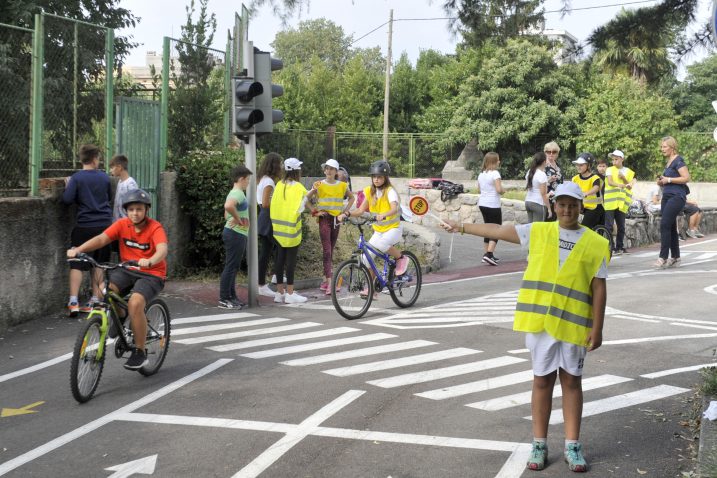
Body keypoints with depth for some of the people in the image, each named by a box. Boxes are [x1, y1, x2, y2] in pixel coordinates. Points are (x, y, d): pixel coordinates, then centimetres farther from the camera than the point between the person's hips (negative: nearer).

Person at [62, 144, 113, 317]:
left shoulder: (76, 178, -8)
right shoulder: (104, 177, 4)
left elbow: (67, 199, -14)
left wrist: (67, 185, 2)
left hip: (84, 226, -3)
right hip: (104, 225, 3)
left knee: (76, 263, 2)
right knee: (98, 263, 13)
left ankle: (73, 302, -6)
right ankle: (95, 300, 16)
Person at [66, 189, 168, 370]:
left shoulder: (155, 228, -14)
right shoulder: (122, 224, -3)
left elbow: (162, 249, -32)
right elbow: (101, 239, -14)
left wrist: (150, 261, -54)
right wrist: (78, 249, -31)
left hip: (151, 274, -4)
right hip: (127, 270, 4)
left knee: (135, 303, -31)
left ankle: (140, 353, -14)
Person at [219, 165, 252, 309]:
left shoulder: (234, 193, 18)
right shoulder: (238, 194, -15)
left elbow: (226, 214, 27)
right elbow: (228, 206, -36)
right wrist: (238, 220, -23)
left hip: (235, 234, 11)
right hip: (236, 234, -11)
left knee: (233, 267, 14)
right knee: (231, 266, -7)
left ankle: (231, 297, 21)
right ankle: (224, 299, -4)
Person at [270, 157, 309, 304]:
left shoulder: (279, 185, 3)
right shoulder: (299, 188, -11)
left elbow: (273, 204, 3)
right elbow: (299, 208, -13)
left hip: (278, 228, 5)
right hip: (291, 229, -5)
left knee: (280, 259, 10)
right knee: (291, 260, 0)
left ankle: (280, 292, 16)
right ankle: (290, 293, 3)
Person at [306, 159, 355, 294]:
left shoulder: (342, 185, 6)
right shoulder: (319, 185, -1)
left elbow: (352, 198, 20)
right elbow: (306, 198, -1)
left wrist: (346, 210, 8)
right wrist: (314, 210, -8)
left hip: (336, 219, 3)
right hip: (324, 218, -3)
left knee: (330, 250, 9)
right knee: (326, 251, -12)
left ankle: (325, 280, 18)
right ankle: (329, 283, -18)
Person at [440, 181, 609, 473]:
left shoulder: (596, 244, 0)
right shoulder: (538, 232, 5)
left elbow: (599, 289, -1)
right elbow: (498, 231, 11)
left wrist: (597, 328, -4)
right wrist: (463, 227, 14)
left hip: (574, 323, -1)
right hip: (539, 319, 1)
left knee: (571, 381, 7)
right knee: (542, 380, 8)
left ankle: (572, 446, 15)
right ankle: (539, 445, 16)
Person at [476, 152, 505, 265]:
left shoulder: (481, 174, 10)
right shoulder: (495, 173, -14)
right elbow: (499, 189, -20)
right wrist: (503, 190, -1)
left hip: (482, 204, 8)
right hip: (493, 205, -8)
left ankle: (487, 254, 16)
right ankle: (489, 254, -14)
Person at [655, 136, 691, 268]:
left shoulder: (678, 160, -8)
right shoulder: (668, 162, 19)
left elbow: (686, 178, -17)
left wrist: (668, 180, -16)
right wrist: (661, 182, 11)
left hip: (677, 197, -9)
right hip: (667, 197, 9)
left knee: (664, 225, -17)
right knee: (671, 227, 9)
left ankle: (663, 257, -17)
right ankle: (675, 258, 13)